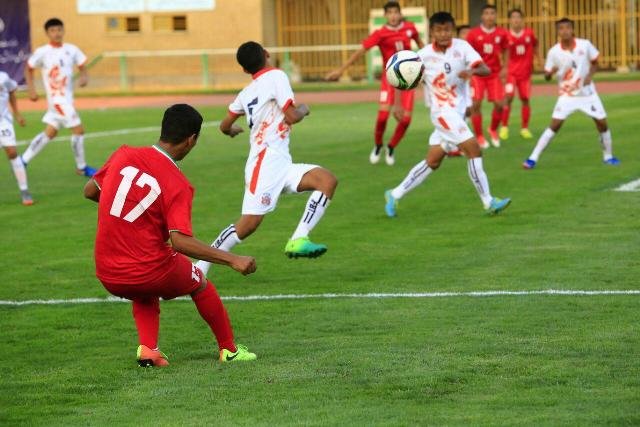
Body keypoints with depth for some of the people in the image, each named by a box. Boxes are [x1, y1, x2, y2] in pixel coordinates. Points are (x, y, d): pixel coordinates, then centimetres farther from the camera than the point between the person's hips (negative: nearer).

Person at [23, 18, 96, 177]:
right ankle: (82, 167, 5)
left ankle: (24, 161, 22)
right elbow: (28, 69, 4)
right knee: (78, 129, -9)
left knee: (50, 132, 13)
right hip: (57, 98, -6)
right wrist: (31, 90, -4)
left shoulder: (71, 50, 3)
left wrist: (84, 77, -12)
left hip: (68, 97, 6)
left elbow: (82, 66, 10)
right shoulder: (42, 52, -8)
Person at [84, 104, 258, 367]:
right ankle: (229, 350, 37)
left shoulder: (123, 155, -2)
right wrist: (232, 260, -22)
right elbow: (180, 241, -25)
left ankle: (147, 349, 14)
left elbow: (90, 192, 12)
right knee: (200, 284, 26)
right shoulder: (178, 184, -15)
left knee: (145, 294, 36)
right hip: (150, 273, -4)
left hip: (108, 276, 4)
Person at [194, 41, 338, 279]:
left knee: (328, 180, -5)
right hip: (267, 162, -8)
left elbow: (225, 126, 27)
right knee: (249, 223, -13)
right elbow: (292, 117, -11)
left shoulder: (246, 92, 17)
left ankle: (298, 241, -18)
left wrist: (232, 131, 50)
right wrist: (303, 110, 10)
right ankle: (200, 268, -5)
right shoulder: (276, 76, -4)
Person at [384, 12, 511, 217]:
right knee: (474, 150, -16)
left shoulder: (462, 47, -4)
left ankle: (395, 195, 24)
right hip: (443, 112, -4)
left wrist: (472, 71, -36)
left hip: (458, 112, 4)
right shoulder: (424, 55, -9)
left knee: (432, 162, 11)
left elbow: (486, 69, -15)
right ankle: (489, 202, -10)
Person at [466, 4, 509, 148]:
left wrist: (504, 68, 3)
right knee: (476, 104, -7)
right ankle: (479, 137, 5)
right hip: (477, 73, -2)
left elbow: (504, 51, 13)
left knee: (499, 104, -5)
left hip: (495, 74, 2)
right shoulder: (473, 33, -7)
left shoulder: (501, 33, -1)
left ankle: (493, 130, 23)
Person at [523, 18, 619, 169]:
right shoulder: (554, 52, -11)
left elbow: (594, 62, 6)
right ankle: (533, 158, -10)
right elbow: (547, 76, -5)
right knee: (555, 125, -13)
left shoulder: (585, 45, -9)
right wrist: (550, 73, -28)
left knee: (602, 123, 1)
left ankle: (608, 156, 23)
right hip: (567, 95, -2)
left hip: (587, 93, 2)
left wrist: (590, 75, -13)